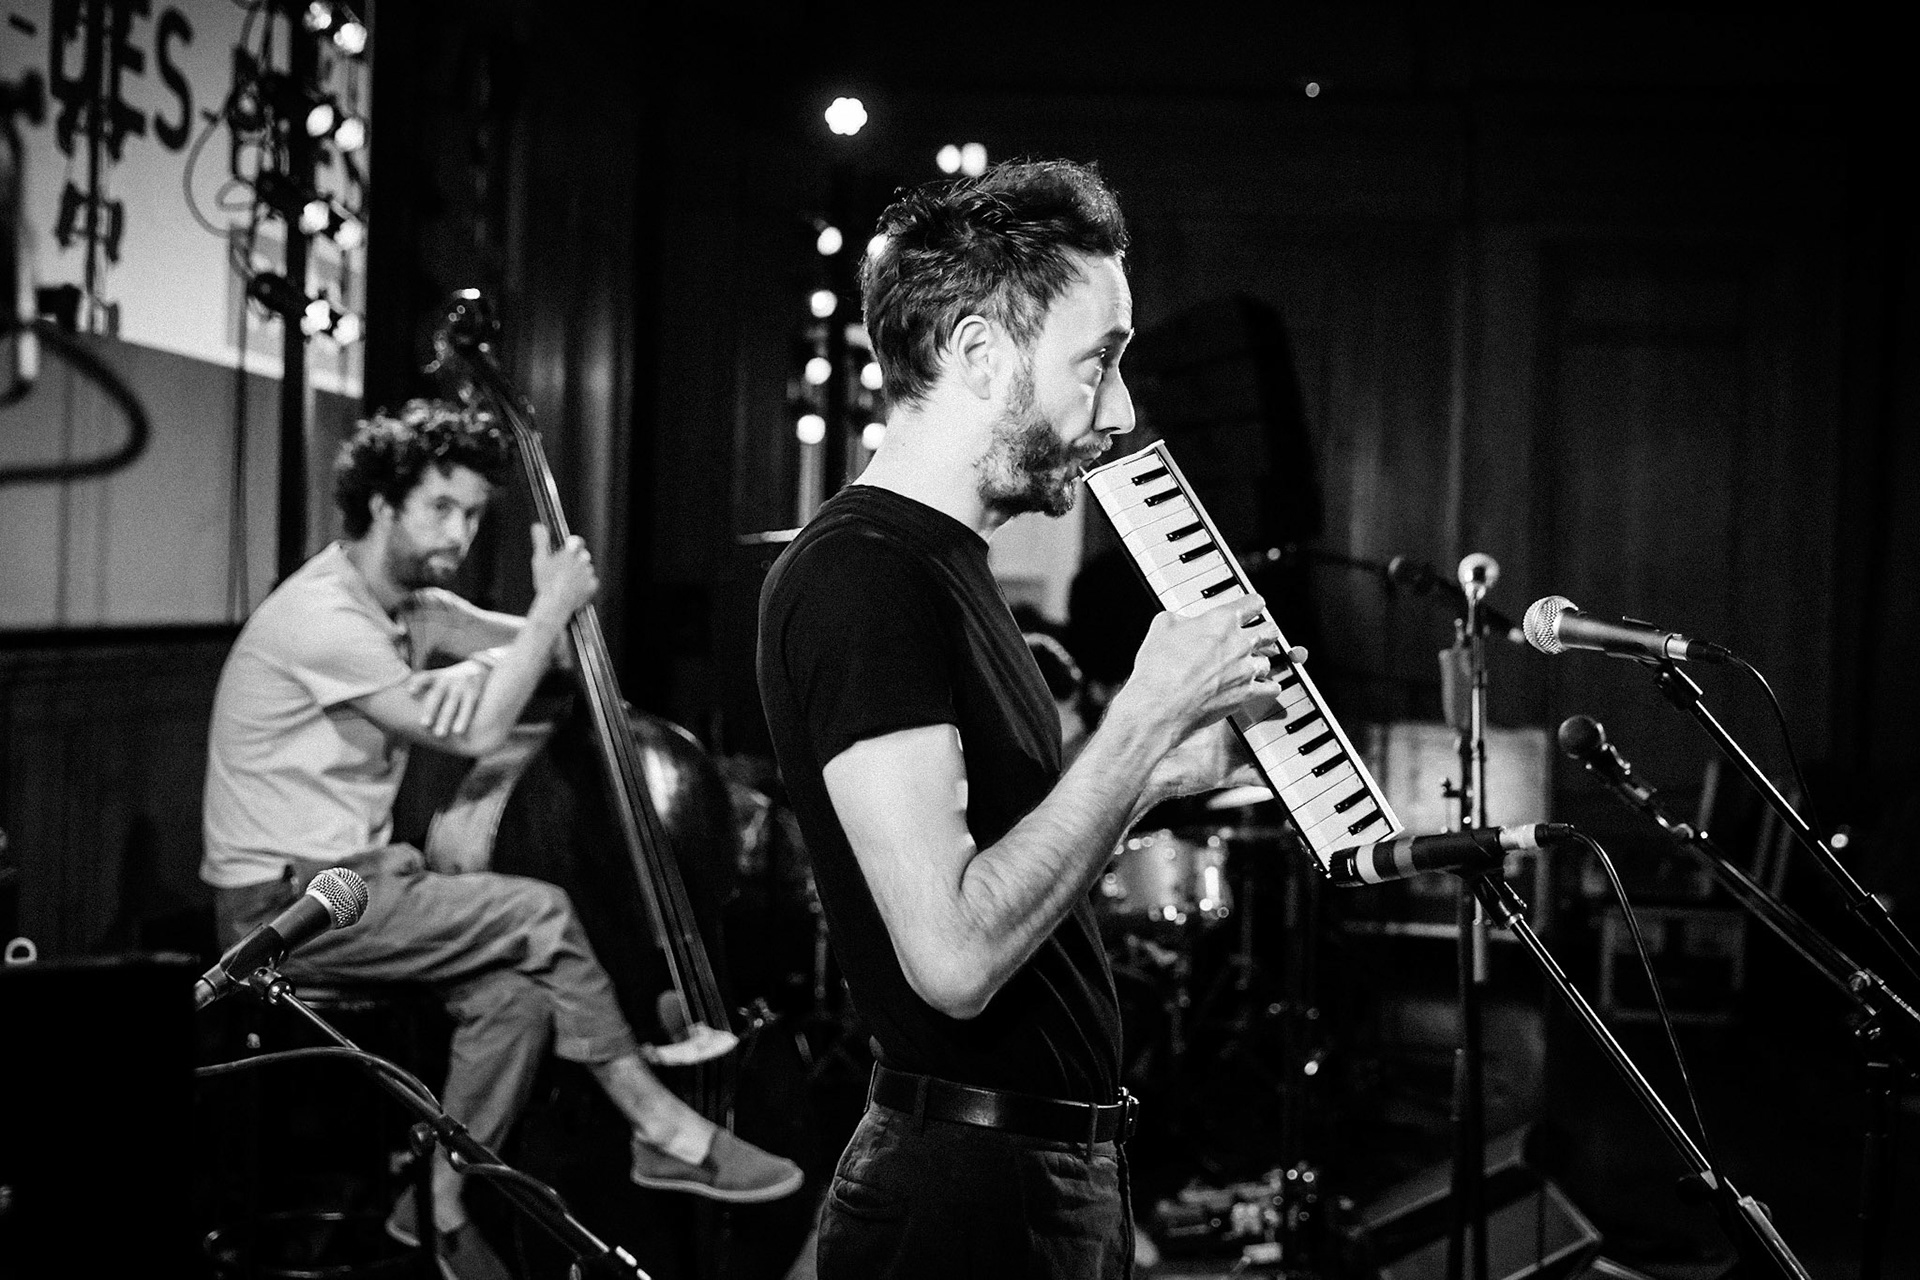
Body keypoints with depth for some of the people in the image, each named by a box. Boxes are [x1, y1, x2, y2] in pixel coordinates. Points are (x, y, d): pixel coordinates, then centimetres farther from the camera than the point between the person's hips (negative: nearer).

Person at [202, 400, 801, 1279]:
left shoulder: (409, 601, 10)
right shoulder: (322, 614, -19)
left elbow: (543, 647, 6)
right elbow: (473, 735, -20)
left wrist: (475, 667, -16)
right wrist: (553, 605, -14)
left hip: (352, 875, 8)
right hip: (280, 903, -8)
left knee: (518, 994, -14)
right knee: (540, 916, -18)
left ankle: (437, 1207, -2)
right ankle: (664, 1132, -7)